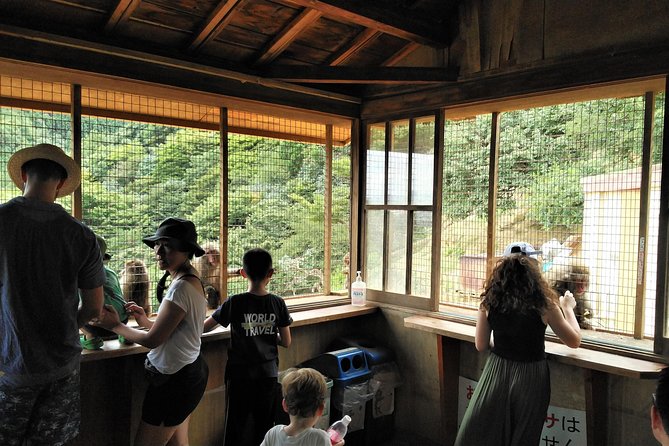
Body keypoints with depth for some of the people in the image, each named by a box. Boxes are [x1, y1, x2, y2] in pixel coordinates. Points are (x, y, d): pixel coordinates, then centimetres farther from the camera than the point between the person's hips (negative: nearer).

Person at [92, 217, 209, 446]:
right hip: (190, 370, 10)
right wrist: (146, 322, 5)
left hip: (174, 379, -10)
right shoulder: (192, 280, 8)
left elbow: (152, 340, -18)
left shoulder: (181, 287, -23)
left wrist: (115, 326, -6)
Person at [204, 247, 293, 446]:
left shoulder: (235, 303, -14)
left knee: (235, 427, 11)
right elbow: (286, 342, -3)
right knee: (264, 426, 14)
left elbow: (204, 327, -4)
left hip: (240, 375, -2)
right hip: (268, 374, 2)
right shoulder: (277, 303, -8)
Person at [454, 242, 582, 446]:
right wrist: (567, 309, 15)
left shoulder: (489, 303, -8)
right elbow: (574, 341, 1)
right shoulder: (543, 304, -12)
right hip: (529, 377, -1)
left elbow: (481, 346, 1)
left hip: (497, 374, 1)